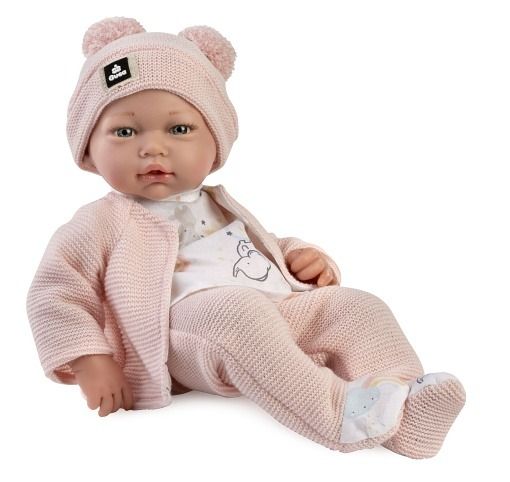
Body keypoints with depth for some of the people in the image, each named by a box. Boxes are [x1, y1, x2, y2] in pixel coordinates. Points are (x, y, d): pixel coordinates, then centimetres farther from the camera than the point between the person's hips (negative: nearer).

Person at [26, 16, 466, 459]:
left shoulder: (220, 206, 28)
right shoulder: (105, 222, 7)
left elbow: (266, 247, 38)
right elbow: (57, 294, 4)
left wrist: (305, 257, 14)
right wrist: (90, 361, -10)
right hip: (191, 326, -7)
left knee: (358, 306, -7)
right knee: (236, 310, -37)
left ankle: (404, 404, -23)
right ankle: (336, 411, -43)